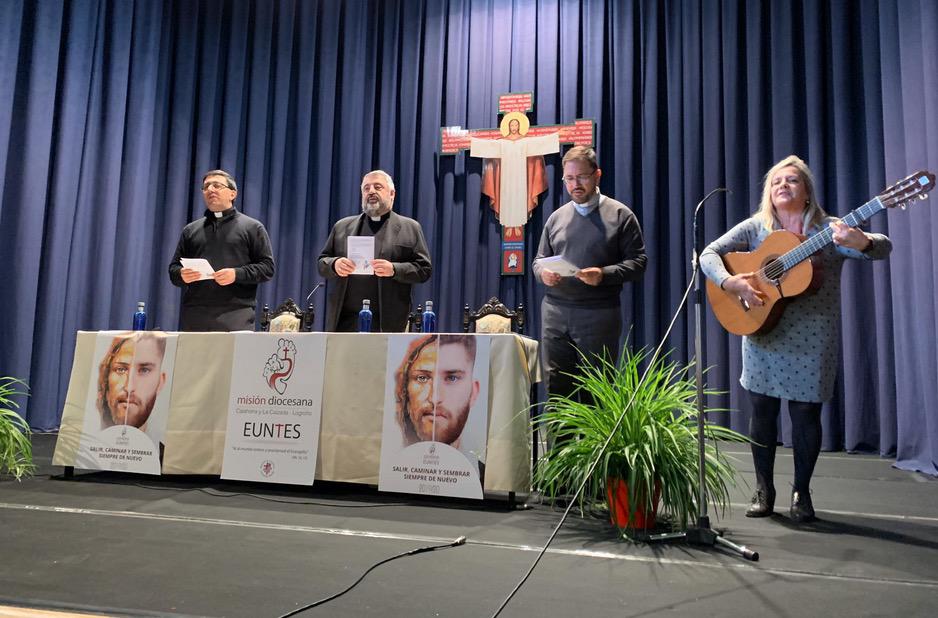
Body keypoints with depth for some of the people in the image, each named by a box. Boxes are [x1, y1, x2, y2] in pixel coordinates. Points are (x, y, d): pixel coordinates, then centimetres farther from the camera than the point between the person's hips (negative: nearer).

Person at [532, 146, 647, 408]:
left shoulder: (620, 215, 3)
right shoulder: (557, 217, 15)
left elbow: (638, 261, -1)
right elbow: (539, 259, 19)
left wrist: (604, 274, -18)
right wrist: (542, 272, -5)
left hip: (599, 315, -3)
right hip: (555, 312, 4)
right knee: (555, 387, 6)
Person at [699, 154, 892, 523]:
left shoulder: (829, 229, -1)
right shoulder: (755, 227, 3)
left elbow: (882, 248, -13)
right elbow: (709, 253, -4)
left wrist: (860, 242, -37)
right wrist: (730, 282, -22)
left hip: (812, 338, -1)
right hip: (762, 333, 1)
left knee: (806, 413, 3)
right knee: (762, 410, 5)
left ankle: (801, 492, 21)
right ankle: (763, 489, 20)